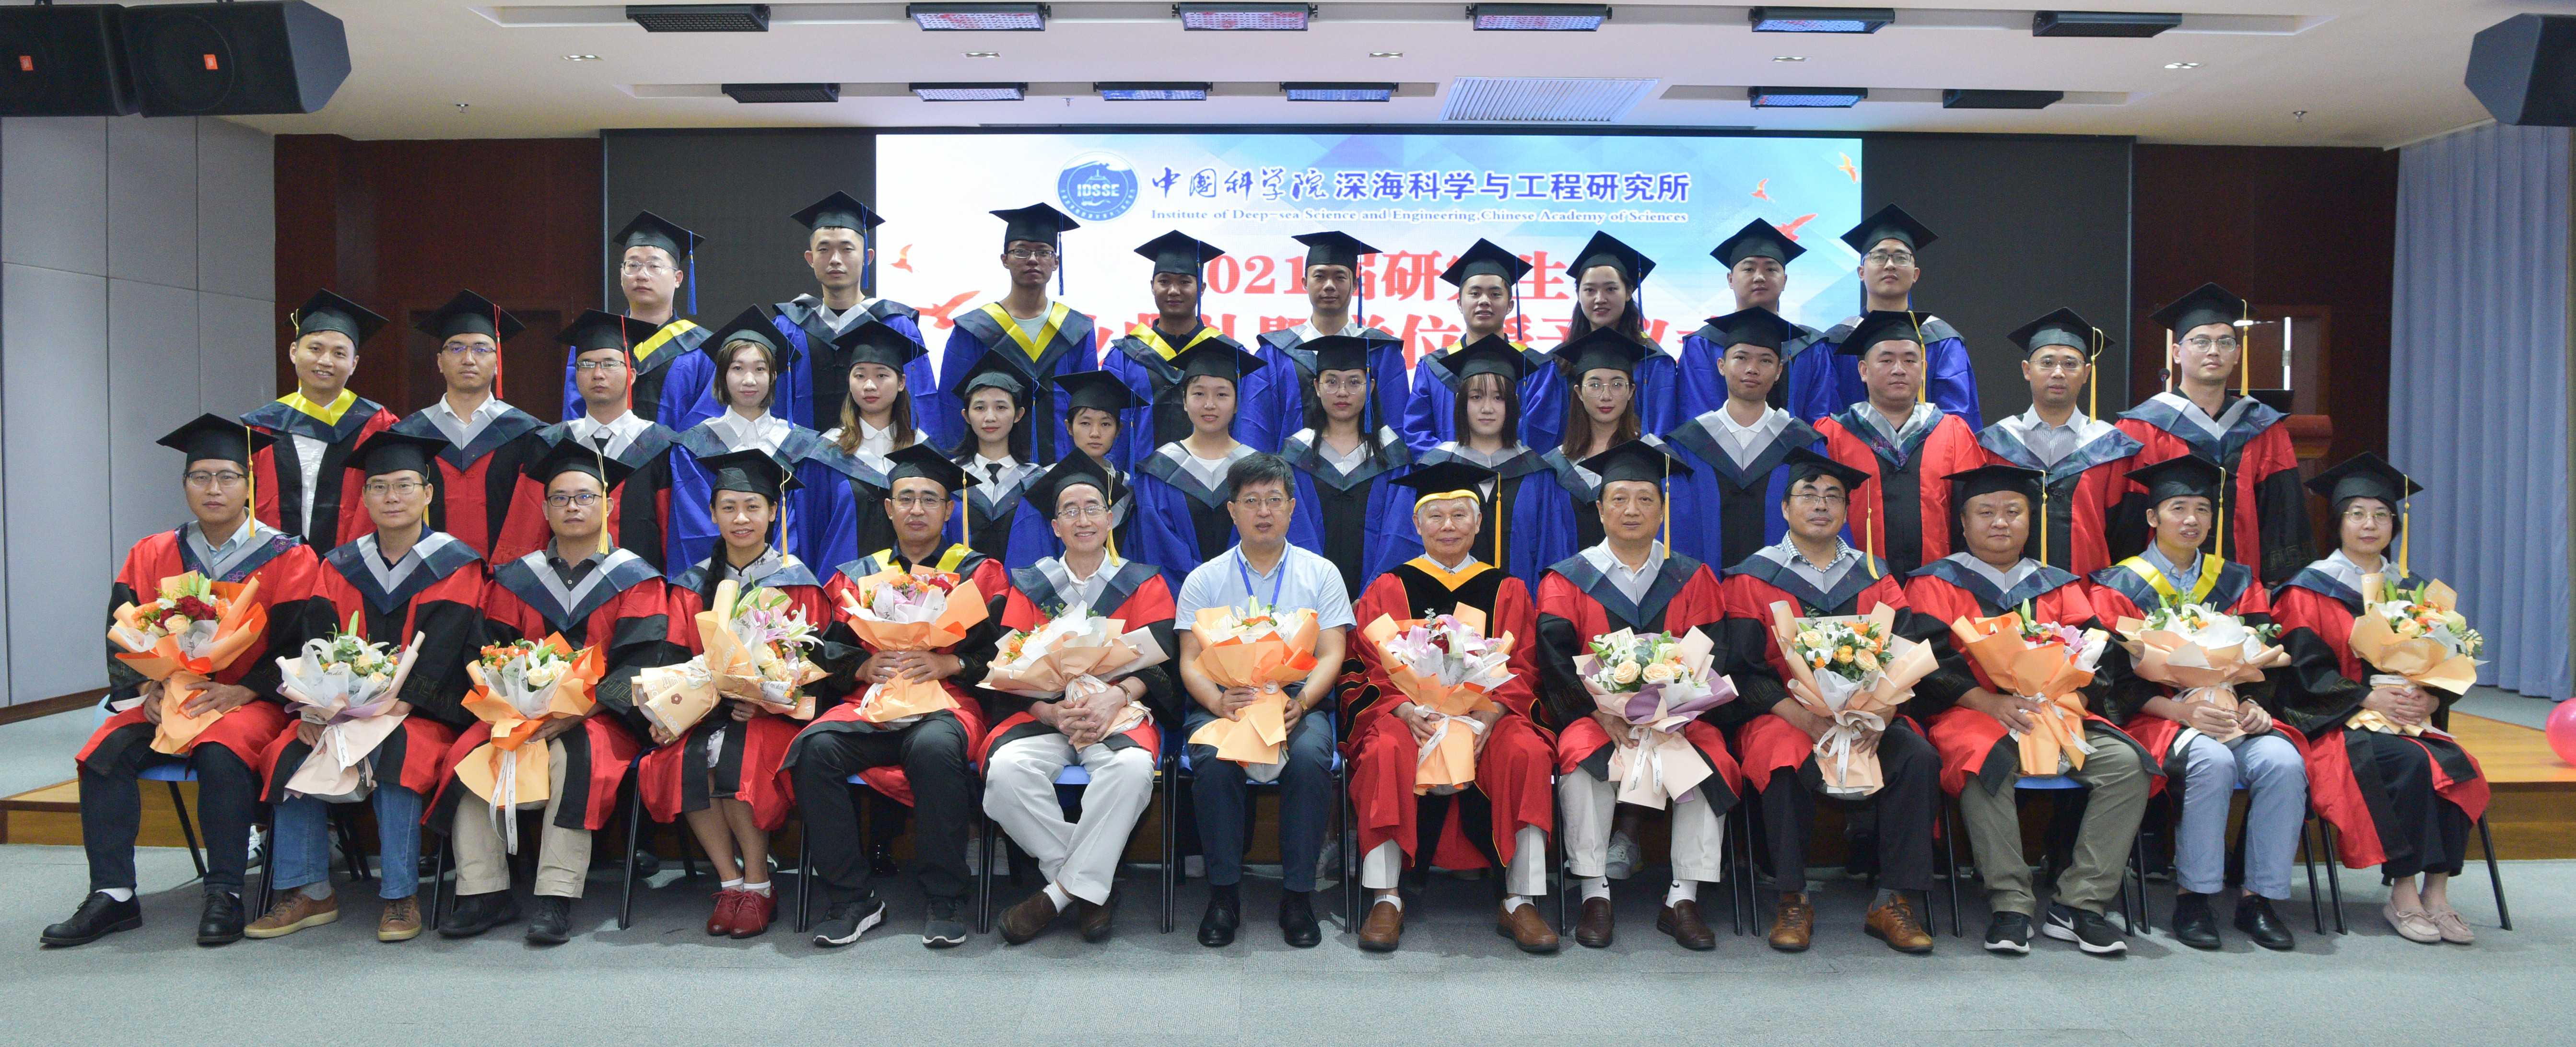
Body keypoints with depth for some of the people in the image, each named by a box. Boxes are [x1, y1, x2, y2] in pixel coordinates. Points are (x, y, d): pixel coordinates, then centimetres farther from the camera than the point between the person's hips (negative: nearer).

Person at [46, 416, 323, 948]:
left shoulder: (286, 559, -1)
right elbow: (126, 635, 7)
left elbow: (296, 642, -6)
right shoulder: (152, 556, 10)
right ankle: (112, 895, -14)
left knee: (221, 757, -33)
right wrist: (147, 689, -11)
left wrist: (241, 691, -18)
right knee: (106, 753, -22)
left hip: (250, 701, -4)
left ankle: (224, 895, -21)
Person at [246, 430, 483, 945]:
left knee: (394, 751, -33)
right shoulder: (341, 567, 12)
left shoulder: (456, 566, -1)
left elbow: (439, 652, -12)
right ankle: (308, 892, -12)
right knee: (293, 752, -21)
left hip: (423, 713, -4)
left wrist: (395, 704, -27)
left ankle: (401, 897, -23)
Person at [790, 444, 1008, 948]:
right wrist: (864, 668, -4)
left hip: (948, 700, -3)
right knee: (816, 748, -30)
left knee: (935, 748, -38)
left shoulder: (978, 571, 14)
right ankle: (852, 899, -18)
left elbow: (999, 654, 4)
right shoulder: (857, 576, 22)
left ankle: (944, 901, -23)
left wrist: (947, 663, -11)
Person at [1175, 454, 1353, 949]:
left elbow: (1331, 655, 2)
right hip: (1223, 702, 0)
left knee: (1310, 757, -33)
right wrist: (1219, 702, -19)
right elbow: (1191, 662, 3)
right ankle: (1224, 892, -16)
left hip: (1300, 701, 0)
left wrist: (1300, 702, -18)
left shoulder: (1320, 573, 11)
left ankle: (1298, 894, -18)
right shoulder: (1205, 579, 11)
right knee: (1214, 759, -33)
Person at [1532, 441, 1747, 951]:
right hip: (1592, 713, -1)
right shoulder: (1567, 580, 7)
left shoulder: (1692, 579, 12)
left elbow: (1714, 656, 1)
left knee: (1710, 757, -28)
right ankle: (1595, 893, -21)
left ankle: (1683, 898, -18)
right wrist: (1602, 711, -22)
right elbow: (1556, 660, -6)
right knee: (1583, 755, -33)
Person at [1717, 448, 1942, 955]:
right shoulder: (1753, 578, 6)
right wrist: (1805, 718, -19)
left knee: (1919, 757, -26)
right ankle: (1793, 902, -19)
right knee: (1786, 763, -35)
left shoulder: (1875, 576, 15)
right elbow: (1745, 672, -3)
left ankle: (1894, 903, -16)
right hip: (1782, 716, -3)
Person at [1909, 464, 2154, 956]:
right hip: (1971, 714, -4)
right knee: (1986, 766, -37)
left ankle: (2078, 904, -17)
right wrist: (1990, 702, -19)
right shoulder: (1936, 584, 9)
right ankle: (2011, 906, -27)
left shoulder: (2060, 587, 19)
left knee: (2126, 763, -22)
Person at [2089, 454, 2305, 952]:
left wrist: (2252, 704, -10)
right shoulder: (2120, 587, 4)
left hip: (2234, 714, 4)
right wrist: (2183, 711, -18)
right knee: (2212, 761, -34)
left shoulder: (2238, 583, 17)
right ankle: (2191, 898, -22)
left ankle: (2260, 899, -16)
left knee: (2283, 762, -27)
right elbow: (2121, 678, -5)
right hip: (2159, 719, -4)